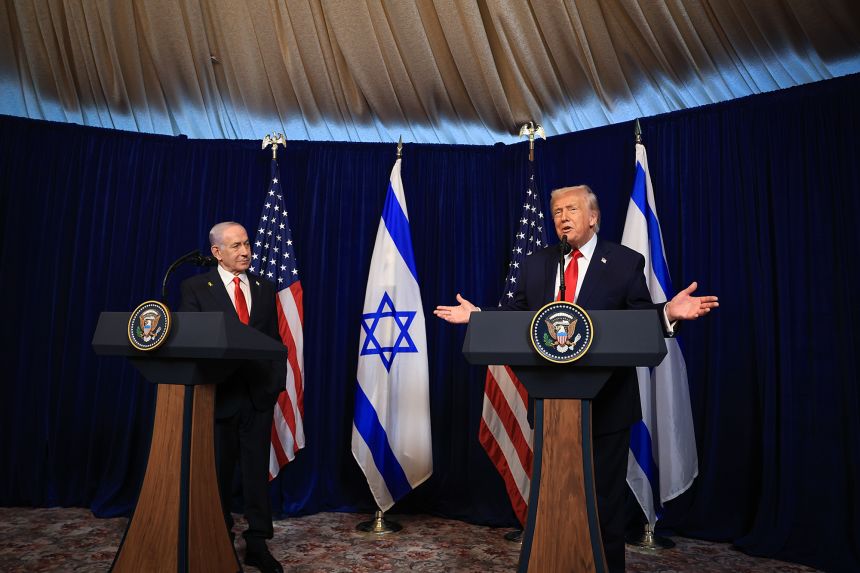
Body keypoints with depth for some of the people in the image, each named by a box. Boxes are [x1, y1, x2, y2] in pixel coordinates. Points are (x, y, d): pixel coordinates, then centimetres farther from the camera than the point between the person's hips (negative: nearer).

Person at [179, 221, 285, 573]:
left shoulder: (265, 289, 10)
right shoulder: (195, 288, 0)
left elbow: (275, 341, 9)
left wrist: (277, 380, -1)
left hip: (259, 393, 2)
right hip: (218, 393, -2)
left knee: (258, 471, 7)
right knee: (218, 472, 11)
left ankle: (257, 544, 18)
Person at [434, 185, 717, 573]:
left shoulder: (626, 262, -3)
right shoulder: (535, 264, 8)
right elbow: (515, 314, 8)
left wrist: (668, 312, -27)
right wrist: (477, 316, 0)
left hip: (605, 402, -3)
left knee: (604, 495, 12)